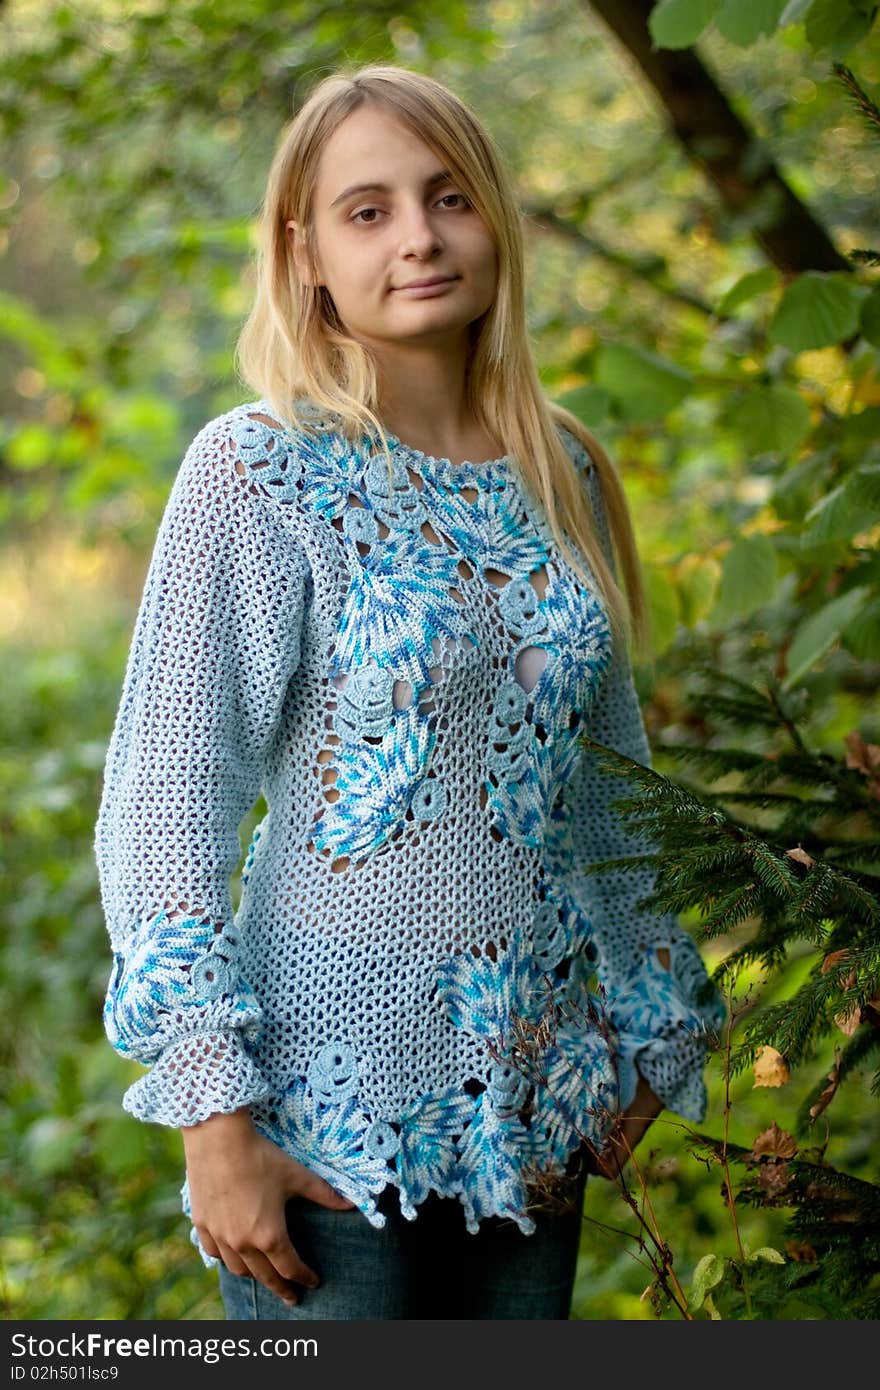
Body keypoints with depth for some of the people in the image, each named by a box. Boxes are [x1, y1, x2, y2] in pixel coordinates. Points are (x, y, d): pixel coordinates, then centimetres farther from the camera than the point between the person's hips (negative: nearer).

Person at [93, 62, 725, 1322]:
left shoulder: (564, 471, 6)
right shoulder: (259, 474, -10)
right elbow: (165, 804, -12)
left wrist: (647, 1036, 15)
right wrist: (216, 1119, -16)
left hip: (534, 1102, 5)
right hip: (340, 1119, -5)